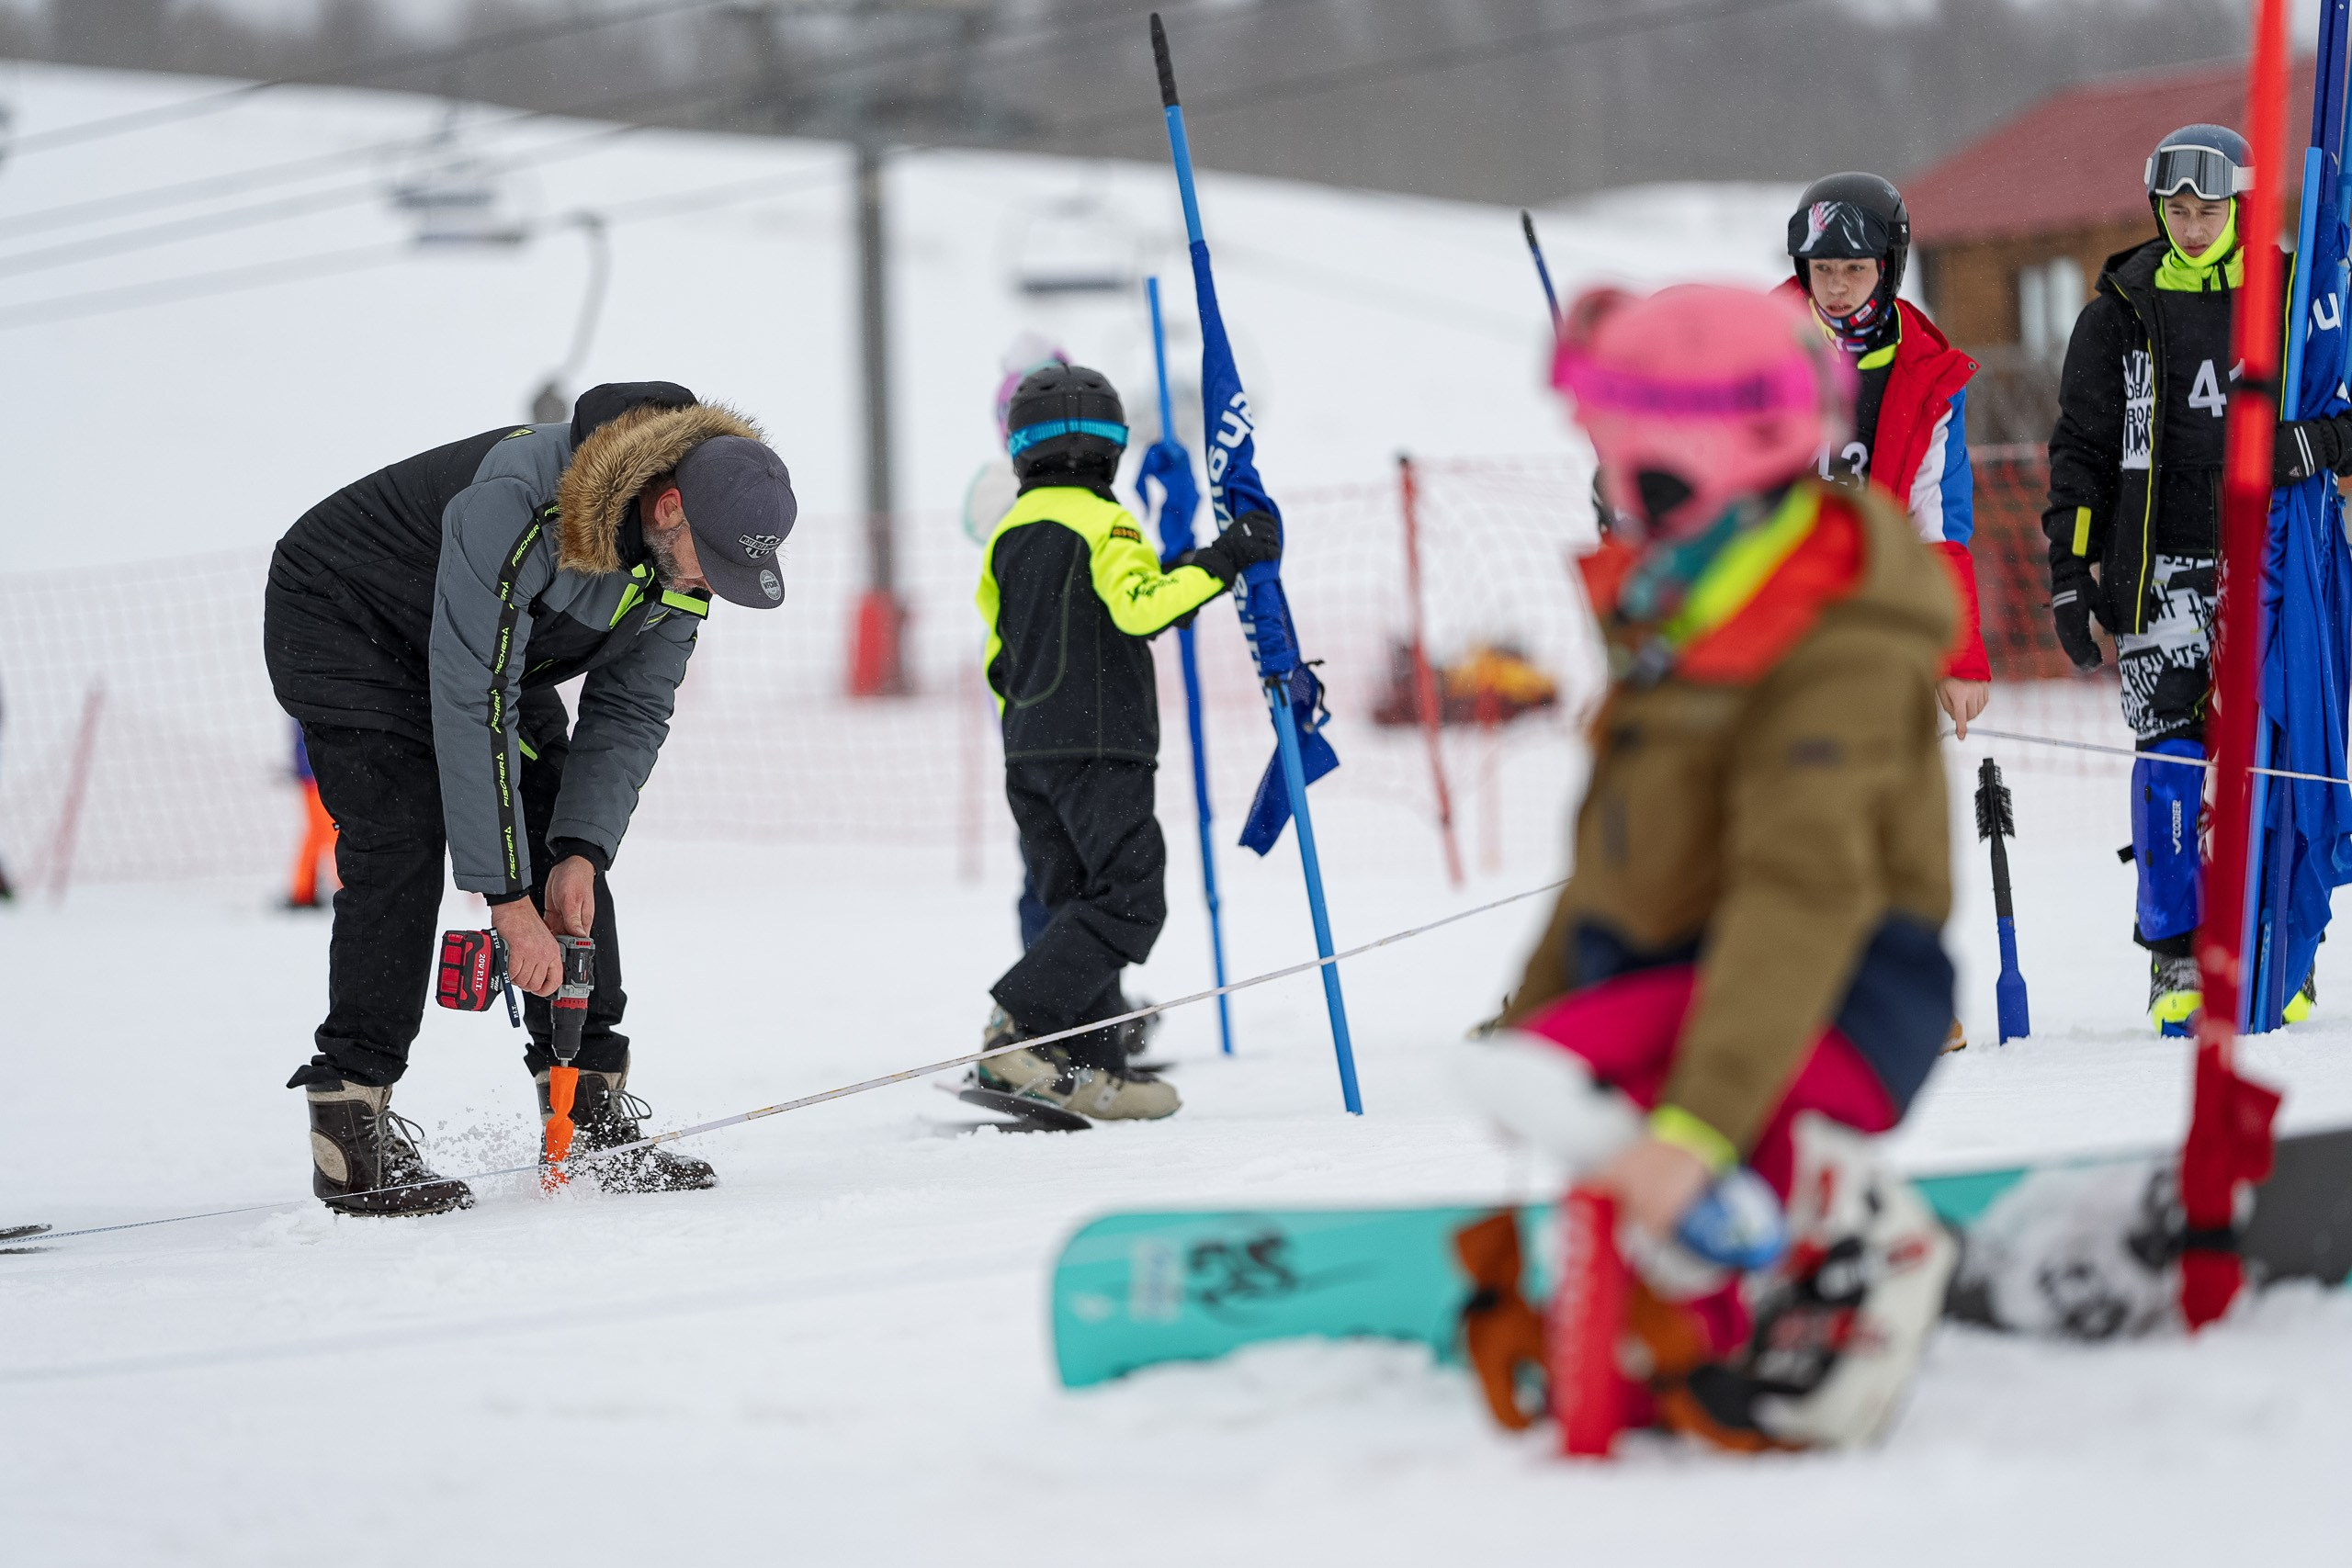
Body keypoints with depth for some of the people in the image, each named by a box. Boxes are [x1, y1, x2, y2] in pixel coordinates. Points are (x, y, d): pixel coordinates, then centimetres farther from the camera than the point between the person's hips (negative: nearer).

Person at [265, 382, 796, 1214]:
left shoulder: (684, 552, -17)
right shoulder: (519, 504, -41)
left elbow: (629, 714, -10)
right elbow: (472, 707, -40)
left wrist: (579, 853, -24)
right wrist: (508, 897, -39)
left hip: (497, 644, 7)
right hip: (340, 617, -7)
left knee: (565, 841, -3)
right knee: (402, 843, -21)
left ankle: (594, 1125, 1)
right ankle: (349, 1136, -20)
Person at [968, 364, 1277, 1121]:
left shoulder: (1007, 535, 14)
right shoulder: (1103, 523, -6)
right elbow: (1139, 607, -22)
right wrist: (1221, 561, -18)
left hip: (1027, 753, 8)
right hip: (1101, 747, -8)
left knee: (1079, 904, 10)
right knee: (1128, 900, -8)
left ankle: (1088, 1067, 4)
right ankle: (1019, 1024, -22)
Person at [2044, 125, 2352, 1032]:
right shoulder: (2120, 312, 9)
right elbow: (2080, 451, 10)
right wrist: (2068, 572, 3)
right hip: (2160, 568, 0)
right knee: (2172, 753, -8)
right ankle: (2177, 958, -2)